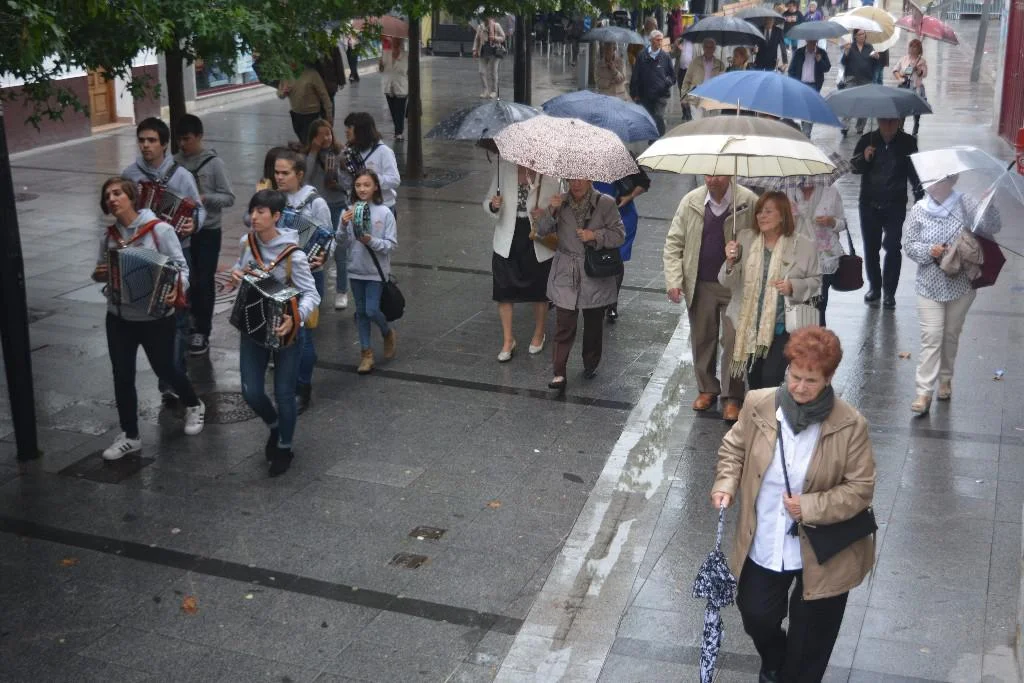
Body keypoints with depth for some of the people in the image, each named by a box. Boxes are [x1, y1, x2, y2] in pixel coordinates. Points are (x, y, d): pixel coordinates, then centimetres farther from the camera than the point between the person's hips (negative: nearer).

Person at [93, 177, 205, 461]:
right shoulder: (108, 235, 1)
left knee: (164, 368, 13)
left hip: (156, 317, -4)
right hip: (118, 317, 4)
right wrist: (98, 275, -11)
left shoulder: (159, 229, -14)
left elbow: (181, 266, -14)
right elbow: (101, 270, 13)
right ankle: (129, 436, 21)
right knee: (122, 376, 7)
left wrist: (177, 288, -34)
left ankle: (194, 406, 42)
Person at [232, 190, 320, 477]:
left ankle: (284, 448, 29)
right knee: (251, 392, 3)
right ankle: (274, 426, 36)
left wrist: (296, 318, -37)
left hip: (284, 330, -4)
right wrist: (235, 272, -8)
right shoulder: (246, 242, -5)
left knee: (284, 393, 5)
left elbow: (311, 295, -19)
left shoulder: (293, 255, -21)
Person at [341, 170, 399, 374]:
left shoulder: (384, 213, -9)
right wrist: (344, 226, -20)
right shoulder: (349, 212, -2)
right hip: (356, 269, 3)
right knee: (361, 312, 11)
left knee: (372, 310, -6)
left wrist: (371, 241, -24)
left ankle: (388, 333, 25)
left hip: (376, 270, -3)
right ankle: (366, 352, 23)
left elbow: (391, 244, -9)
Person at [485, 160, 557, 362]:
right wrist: (493, 206, -19)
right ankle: (508, 340, 23)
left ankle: (538, 334, 38)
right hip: (507, 242, 2)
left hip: (539, 243, -2)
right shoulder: (505, 167, -3)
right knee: (504, 292, 6)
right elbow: (488, 201, 4)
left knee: (539, 293, 14)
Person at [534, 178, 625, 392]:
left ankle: (591, 365, 34)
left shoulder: (605, 204, -6)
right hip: (565, 275, 1)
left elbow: (619, 235, -4)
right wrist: (550, 211, -18)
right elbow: (543, 231, -1)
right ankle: (559, 374, -3)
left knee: (593, 325, 13)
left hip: (595, 275, 0)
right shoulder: (561, 202, 1)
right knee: (564, 325, -5)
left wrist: (595, 236, -18)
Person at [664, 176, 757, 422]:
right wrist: (674, 280, -5)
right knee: (702, 339, 13)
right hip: (700, 285, 3)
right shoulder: (691, 202, -1)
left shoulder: (749, 202, -9)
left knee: (733, 341, -1)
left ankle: (732, 397, 12)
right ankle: (707, 389, 30)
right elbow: (673, 242, 3)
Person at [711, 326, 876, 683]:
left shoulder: (850, 426, -20)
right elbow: (734, 448, 5)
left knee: (810, 637, 15)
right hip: (763, 543, 3)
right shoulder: (758, 405, -12)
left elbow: (860, 489, -13)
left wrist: (810, 507, -24)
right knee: (756, 615, 21)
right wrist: (725, 485, -12)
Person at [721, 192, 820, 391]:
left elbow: (815, 281, 3)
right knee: (754, 380, 14)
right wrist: (730, 262, -20)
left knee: (770, 378, -13)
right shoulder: (745, 240, 1)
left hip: (783, 326, -3)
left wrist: (793, 287, -17)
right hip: (750, 325, 3)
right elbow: (728, 282, 1)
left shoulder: (804, 246, -6)